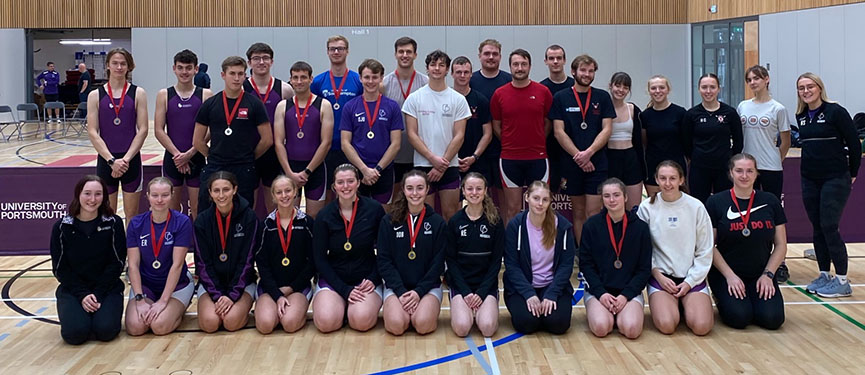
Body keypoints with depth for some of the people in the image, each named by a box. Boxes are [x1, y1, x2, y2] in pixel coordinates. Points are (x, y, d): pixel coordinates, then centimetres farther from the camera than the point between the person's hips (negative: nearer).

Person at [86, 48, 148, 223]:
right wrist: (111, 160, -13)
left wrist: (126, 159, -12)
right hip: (105, 160, 1)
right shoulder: (95, 95, 3)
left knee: (131, 215, 5)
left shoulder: (138, 93, 2)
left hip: (131, 160, -1)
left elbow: (143, 130, -3)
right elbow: (92, 132, -2)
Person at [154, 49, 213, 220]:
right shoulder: (164, 95, 3)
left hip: (197, 158, -1)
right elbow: (159, 130, -1)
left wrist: (189, 153, -12)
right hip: (172, 158, 1)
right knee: (172, 207, 9)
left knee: (198, 209, 3)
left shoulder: (205, 95, 1)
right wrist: (177, 154, -10)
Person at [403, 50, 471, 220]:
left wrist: (443, 164, -9)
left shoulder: (458, 99, 4)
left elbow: (459, 136, 0)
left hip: (450, 166, 0)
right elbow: (412, 134, -1)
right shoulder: (414, 99, 3)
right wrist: (433, 158, -12)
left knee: (450, 215, 2)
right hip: (422, 165, 0)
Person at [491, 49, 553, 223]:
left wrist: (537, 142, 4)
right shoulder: (499, 94, 2)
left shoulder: (543, 92, 2)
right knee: (512, 208, 4)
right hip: (509, 158, 0)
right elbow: (496, 126, 9)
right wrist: (511, 143, 5)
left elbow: (548, 123, 9)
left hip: (538, 158, 0)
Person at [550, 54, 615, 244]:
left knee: (593, 214, -5)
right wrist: (578, 156, -10)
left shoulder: (602, 97, 7)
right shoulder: (561, 98, 5)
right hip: (571, 163, 1)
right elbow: (559, 132, -1)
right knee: (578, 212, 7)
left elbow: (607, 129, 1)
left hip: (597, 163, 0)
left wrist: (588, 153, -12)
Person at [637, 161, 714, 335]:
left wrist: (690, 281, -6)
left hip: (692, 277, 1)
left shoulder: (696, 207, -3)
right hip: (660, 276, -1)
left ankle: (687, 305, 13)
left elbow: (705, 252, 1)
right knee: (666, 325, -23)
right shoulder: (647, 207, -3)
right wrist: (658, 276, -8)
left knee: (701, 326, -20)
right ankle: (668, 305, 11)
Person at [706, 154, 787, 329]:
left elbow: (781, 245, 7)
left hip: (761, 274, 2)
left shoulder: (770, 202, 4)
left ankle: (753, 300, 14)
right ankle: (721, 299, 10)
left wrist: (768, 274, -6)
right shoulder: (716, 203, -4)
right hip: (726, 274, -2)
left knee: (772, 318, -19)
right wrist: (729, 275, -13)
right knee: (739, 317, -24)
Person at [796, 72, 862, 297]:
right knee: (817, 229, 9)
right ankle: (824, 276, 18)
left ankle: (842, 281, 0)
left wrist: (852, 174, -1)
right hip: (810, 180, 6)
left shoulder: (836, 112, -9)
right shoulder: (801, 116, 9)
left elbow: (854, 144, -6)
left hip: (835, 180, -6)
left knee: (829, 227, -9)